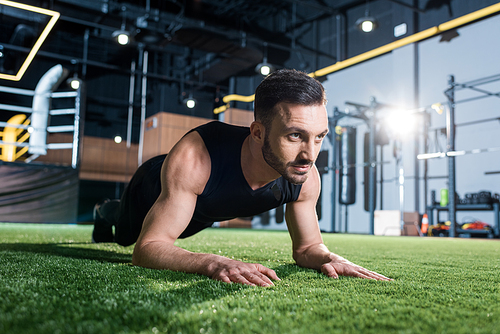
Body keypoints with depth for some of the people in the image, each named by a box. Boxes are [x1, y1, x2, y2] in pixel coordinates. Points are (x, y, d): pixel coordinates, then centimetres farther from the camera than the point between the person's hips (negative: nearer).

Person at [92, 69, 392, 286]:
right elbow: (147, 247, -48)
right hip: (153, 189, -4)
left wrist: (329, 257, -42)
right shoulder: (193, 159, -51)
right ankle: (106, 213, 66)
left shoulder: (306, 179, -36)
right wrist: (214, 263, -66)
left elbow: (307, 246, -18)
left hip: (201, 214, 5)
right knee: (124, 235, 30)